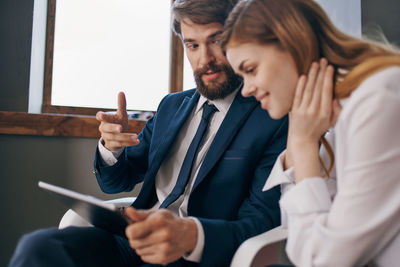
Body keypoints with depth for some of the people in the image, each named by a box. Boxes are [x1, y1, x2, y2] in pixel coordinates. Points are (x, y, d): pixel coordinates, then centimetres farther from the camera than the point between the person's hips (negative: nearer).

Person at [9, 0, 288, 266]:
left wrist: (192, 235, -32)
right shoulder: (171, 106, 16)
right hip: (135, 240, 5)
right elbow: (115, 182, 21)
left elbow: (262, 221, -12)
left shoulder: (275, 121, -3)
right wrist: (111, 146, -3)